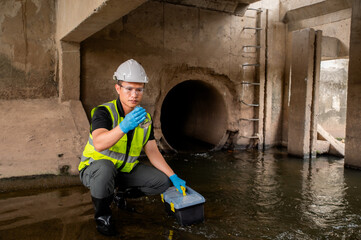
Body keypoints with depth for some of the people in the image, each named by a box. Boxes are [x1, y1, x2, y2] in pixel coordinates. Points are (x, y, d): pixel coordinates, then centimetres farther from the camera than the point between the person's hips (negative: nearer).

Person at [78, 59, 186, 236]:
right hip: (94, 169, -5)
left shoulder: (145, 118, -3)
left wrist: (173, 177, -8)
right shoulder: (104, 112, -22)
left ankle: (122, 193, 16)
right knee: (105, 167, -39)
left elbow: (152, 152, -1)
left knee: (162, 181, -8)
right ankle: (102, 215, -12)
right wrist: (124, 126, -57)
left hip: (125, 170, 5)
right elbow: (99, 144, -41)